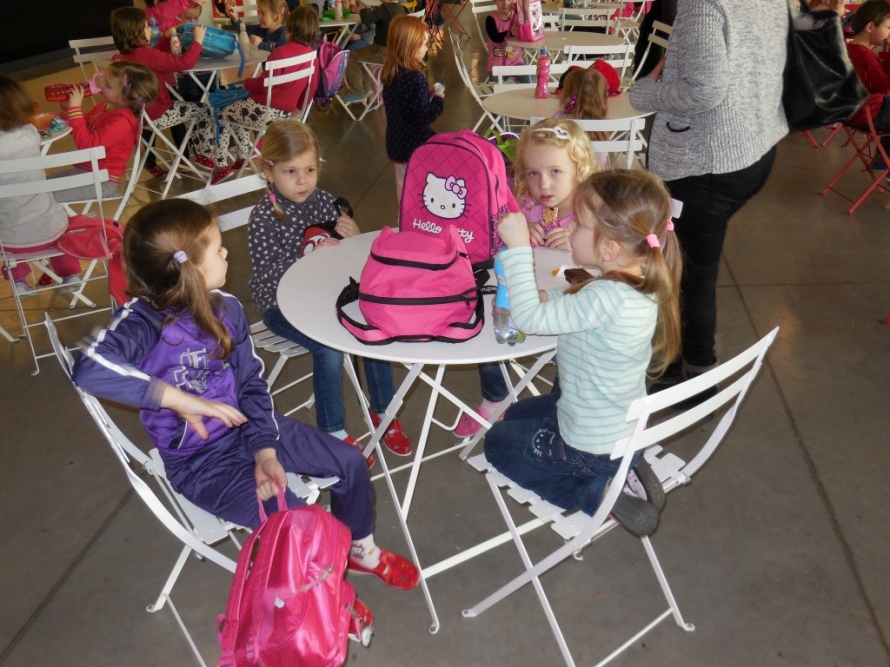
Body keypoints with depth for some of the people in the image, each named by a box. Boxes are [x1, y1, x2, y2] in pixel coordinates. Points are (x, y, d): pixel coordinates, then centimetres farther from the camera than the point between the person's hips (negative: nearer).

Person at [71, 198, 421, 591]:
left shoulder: (226, 309, -5)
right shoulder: (143, 321, -23)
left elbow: (251, 383, -2)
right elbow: (91, 369, -43)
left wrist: (265, 449, -13)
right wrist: (180, 399, -42)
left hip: (247, 429, 6)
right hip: (199, 460, -6)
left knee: (350, 462, 3)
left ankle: (361, 551, 31)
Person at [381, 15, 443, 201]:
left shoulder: (390, 73, 2)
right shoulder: (415, 78, -23)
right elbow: (424, 116, -24)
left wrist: (427, 95, 7)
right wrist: (438, 99, -9)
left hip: (397, 142, 8)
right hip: (416, 145, -8)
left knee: (404, 188, 20)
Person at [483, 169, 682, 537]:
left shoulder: (607, 298, -37)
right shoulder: (641, 284, -8)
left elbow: (530, 319, -33)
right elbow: (575, 308, 6)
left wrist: (519, 248, -30)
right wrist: (545, 296, -10)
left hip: (591, 448, -8)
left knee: (497, 442, 17)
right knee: (517, 414, 30)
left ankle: (598, 493, 1)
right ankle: (625, 469, 13)